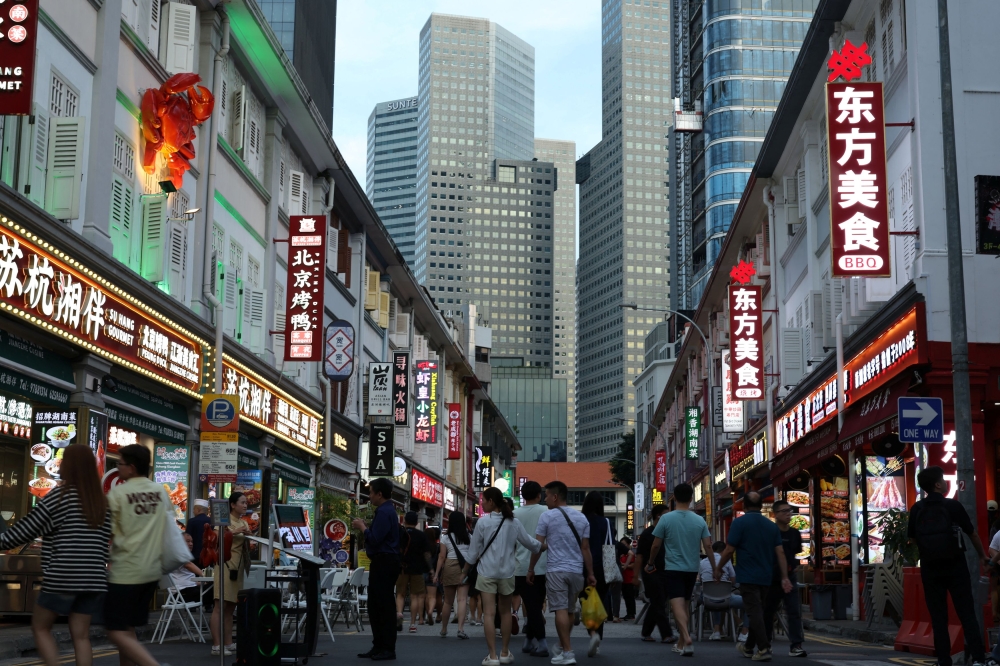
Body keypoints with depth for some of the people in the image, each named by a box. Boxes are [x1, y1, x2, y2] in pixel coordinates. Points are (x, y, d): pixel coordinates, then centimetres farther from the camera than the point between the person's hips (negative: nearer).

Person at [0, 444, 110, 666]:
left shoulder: (60, 495, -7)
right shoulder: (102, 502, 10)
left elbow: (28, 528, -3)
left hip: (62, 577, -5)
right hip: (93, 578, 5)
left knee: (40, 627, 12)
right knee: (81, 635, 8)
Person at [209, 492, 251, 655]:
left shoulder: (244, 523, 18)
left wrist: (248, 536, 5)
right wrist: (234, 532, -23)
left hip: (239, 566, 8)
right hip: (226, 564, -8)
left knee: (231, 607, 8)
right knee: (220, 606, -11)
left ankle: (228, 643, 10)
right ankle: (216, 645, -13)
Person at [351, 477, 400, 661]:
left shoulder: (384, 512, -16)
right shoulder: (386, 510, 17)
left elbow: (375, 539, -22)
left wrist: (363, 528, -7)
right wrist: (366, 527, 12)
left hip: (384, 563, -11)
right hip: (382, 563, 11)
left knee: (384, 606, -6)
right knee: (375, 606, 14)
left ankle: (388, 649, -2)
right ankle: (378, 647, 18)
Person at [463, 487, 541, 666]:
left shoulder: (483, 522, -8)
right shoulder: (514, 522, 1)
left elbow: (474, 550, -2)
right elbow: (529, 542, 9)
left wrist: (465, 569, 12)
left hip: (486, 572, -3)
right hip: (507, 572, 3)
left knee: (489, 613, -4)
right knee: (505, 612, 17)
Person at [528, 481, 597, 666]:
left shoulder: (547, 516, -5)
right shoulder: (581, 518, 8)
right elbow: (586, 549, 7)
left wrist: (531, 569, 5)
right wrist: (590, 574, 11)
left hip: (556, 570, -5)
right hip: (576, 570, 5)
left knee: (561, 610, -5)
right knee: (569, 610, 16)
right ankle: (563, 646, 28)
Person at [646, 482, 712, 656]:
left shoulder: (666, 519, -8)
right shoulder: (699, 520, 0)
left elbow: (656, 545, -3)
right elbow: (708, 546, -2)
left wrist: (650, 563, 12)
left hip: (673, 569, -4)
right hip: (692, 569, 4)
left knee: (677, 605, -10)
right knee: (684, 605, 16)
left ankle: (687, 639, -31)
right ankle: (681, 643, 21)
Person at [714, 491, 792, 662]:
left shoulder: (740, 523, -8)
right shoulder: (772, 526, 8)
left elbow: (729, 550, -11)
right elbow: (780, 552, 3)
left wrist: (718, 568, 2)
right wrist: (785, 578, 3)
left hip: (748, 576, -6)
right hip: (765, 577, 6)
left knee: (754, 612, -7)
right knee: (757, 611, 16)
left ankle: (764, 648, -17)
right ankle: (748, 647, 27)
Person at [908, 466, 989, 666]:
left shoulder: (916, 509, 1)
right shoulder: (953, 506, -5)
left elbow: (913, 538, 6)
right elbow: (972, 534, 4)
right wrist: (982, 556, 20)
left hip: (930, 568, 2)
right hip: (955, 566, -2)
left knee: (938, 617, 7)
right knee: (967, 613, 2)